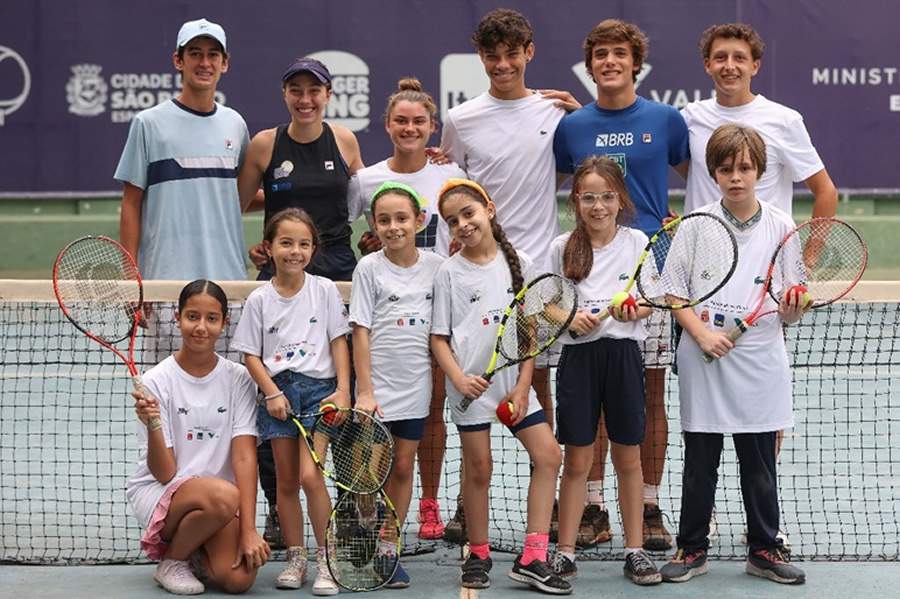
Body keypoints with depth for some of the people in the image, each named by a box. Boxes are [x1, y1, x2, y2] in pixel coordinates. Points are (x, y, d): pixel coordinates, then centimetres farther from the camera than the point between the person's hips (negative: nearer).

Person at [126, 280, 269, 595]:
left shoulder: (237, 378, 0)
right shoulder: (157, 380, -7)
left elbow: (244, 457, -8)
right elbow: (164, 473, -10)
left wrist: (248, 530, -18)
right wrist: (153, 425, -30)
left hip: (220, 506, 3)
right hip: (158, 493, -2)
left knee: (238, 578, -25)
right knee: (223, 496, -35)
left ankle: (196, 556, 11)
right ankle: (171, 560, -6)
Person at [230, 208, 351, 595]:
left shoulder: (325, 290, 1)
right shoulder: (259, 299, 2)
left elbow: (338, 343, 2)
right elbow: (251, 355, 4)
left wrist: (343, 391, -7)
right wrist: (272, 392, -9)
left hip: (319, 388, -2)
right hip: (278, 392, 2)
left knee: (310, 475, -15)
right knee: (286, 481, 7)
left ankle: (326, 560, -7)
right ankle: (295, 559, 17)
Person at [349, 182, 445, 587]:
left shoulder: (436, 266, 2)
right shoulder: (369, 268, -5)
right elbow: (360, 331, -7)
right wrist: (365, 391, -12)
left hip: (417, 385, 3)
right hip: (378, 385, -3)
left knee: (403, 467, 7)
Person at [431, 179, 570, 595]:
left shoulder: (519, 263, 4)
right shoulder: (450, 272, 0)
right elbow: (439, 337, 0)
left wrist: (523, 385, -4)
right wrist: (458, 378, -17)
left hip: (514, 381, 3)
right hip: (470, 384, -2)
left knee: (548, 455, -3)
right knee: (478, 469, 3)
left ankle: (532, 559, 0)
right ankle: (478, 555, 18)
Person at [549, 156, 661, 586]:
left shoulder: (637, 242, 2)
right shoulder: (562, 247, 2)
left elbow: (648, 303, 3)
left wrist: (631, 310, -18)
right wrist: (570, 319, -13)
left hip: (623, 353, 0)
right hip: (578, 356, 0)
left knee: (628, 458, 6)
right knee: (577, 461, 3)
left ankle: (635, 551, 15)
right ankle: (565, 553, 11)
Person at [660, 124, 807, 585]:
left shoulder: (780, 228, 1)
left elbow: (790, 312, 4)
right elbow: (674, 292, 1)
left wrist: (791, 306, -19)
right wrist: (701, 333, -13)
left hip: (759, 366, 0)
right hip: (704, 364, 0)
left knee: (760, 465, 9)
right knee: (699, 464, 7)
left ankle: (764, 550, 21)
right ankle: (692, 549, 19)